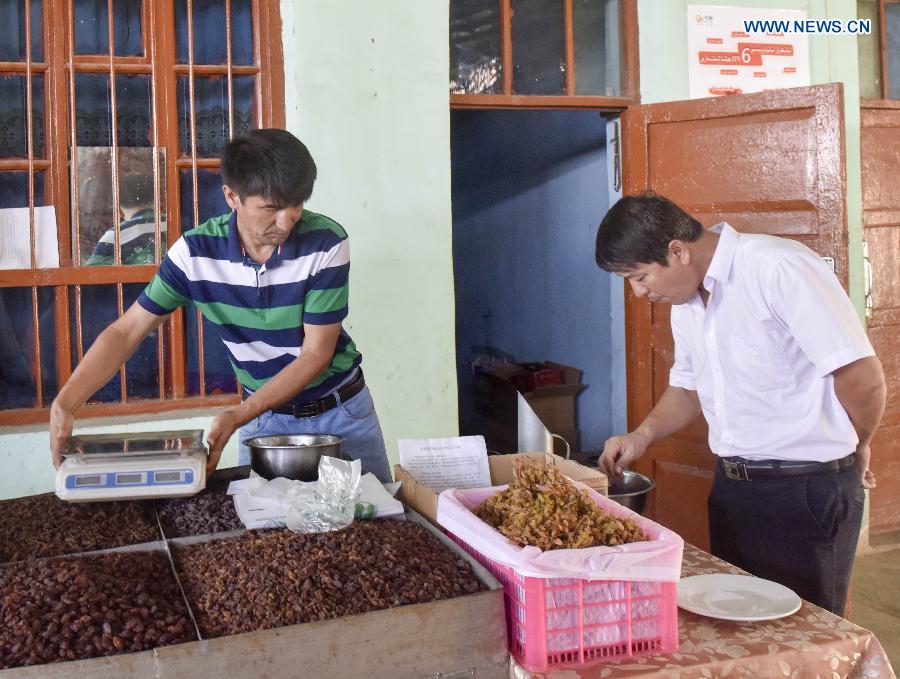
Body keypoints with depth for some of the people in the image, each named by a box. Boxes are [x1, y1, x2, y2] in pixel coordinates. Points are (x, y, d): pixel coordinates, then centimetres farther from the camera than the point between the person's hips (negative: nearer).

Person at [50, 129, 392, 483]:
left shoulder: (326, 243, -22)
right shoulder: (196, 251, -16)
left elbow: (315, 355, -19)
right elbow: (126, 332, -10)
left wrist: (237, 416, -28)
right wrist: (64, 404, -23)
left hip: (340, 410, -1)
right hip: (265, 415, 1)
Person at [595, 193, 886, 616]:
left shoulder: (778, 269, -19)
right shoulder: (685, 303, 8)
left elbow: (864, 378, -20)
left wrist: (853, 454, -3)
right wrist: (642, 436, 6)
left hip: (807, 489, -8)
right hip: (731, 486, 8)